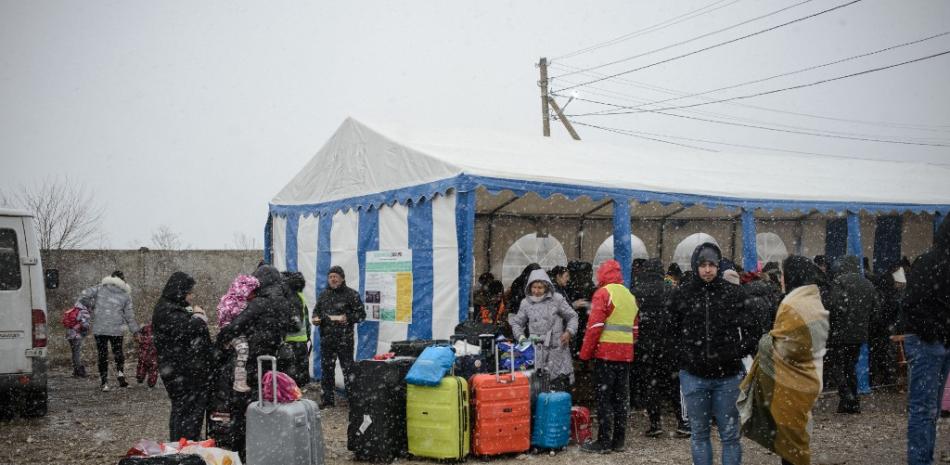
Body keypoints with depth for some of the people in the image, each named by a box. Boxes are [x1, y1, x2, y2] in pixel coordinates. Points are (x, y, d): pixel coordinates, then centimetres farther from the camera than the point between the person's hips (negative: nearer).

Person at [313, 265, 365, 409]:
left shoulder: (351, 294, -2)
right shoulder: (323, 295, 14)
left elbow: (361, 314, -3)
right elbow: (317, 312, 25)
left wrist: (348, 318, -18)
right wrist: (316, 319, 3)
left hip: (344, 339, -5)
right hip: (326, 339, 5)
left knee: (348, 369, -3)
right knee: (327, 369, 10)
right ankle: (328, 399, 19)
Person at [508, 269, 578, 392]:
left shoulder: (557, 299, 2)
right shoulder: (526, 303, 10)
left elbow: (572, 316, 9)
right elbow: (517, 323, 19)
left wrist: (569, 332, -7)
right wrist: (521, 336, 1)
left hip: (557, 349, -2)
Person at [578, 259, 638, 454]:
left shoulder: (604, 293, -7)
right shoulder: (630, 295, 16)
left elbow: (595, 325, -13)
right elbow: (634, 328, 18)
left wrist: (585, 352, -8)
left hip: (606, 352, -7)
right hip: (626, 353, 7)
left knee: (604, 397, -3)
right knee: (621, 397, 10)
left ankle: (604, 442, -2)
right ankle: (618, 441, 14)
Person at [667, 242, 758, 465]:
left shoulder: (734, 294, -2)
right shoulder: (683, 294, 0)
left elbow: (750, 328, 7)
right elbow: (672, 330, 11)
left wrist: (742, 351, -2)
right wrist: (683, 354, 5)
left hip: (728, 375, -1)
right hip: (693, 375, 1)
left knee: (730, 434, 6)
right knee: (699, 434, 11)